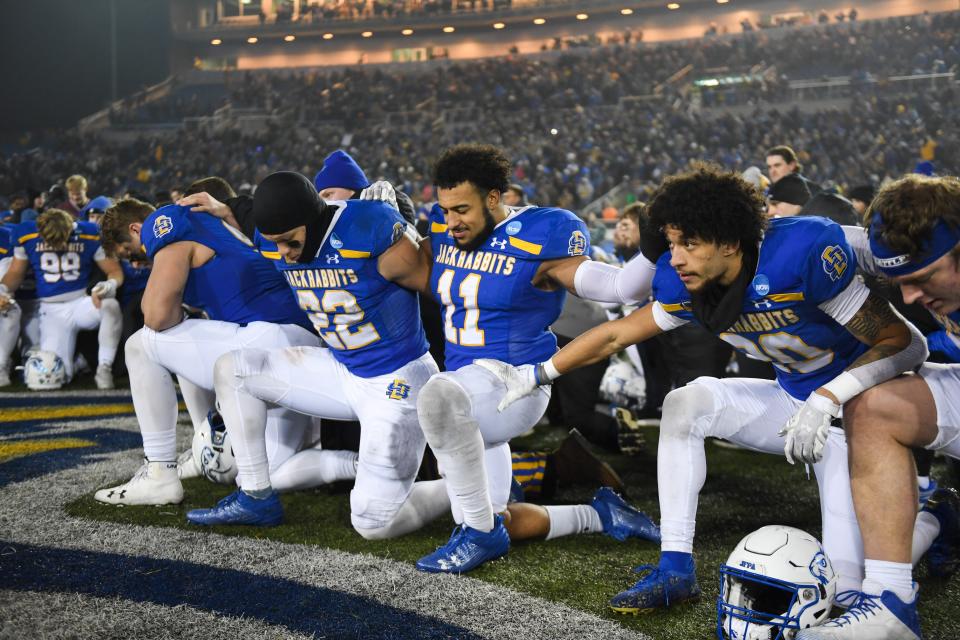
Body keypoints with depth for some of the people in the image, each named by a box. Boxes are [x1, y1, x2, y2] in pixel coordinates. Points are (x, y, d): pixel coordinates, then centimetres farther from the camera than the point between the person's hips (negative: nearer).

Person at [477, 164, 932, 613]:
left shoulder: (801, 252, -32)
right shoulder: (687, 284, -12)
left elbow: (906, 344, -27)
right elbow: (617, 334, 2)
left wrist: (824, 403, -34)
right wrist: (533, 376, -1)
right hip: (792, 400, 7)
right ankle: (676, 569, -7)